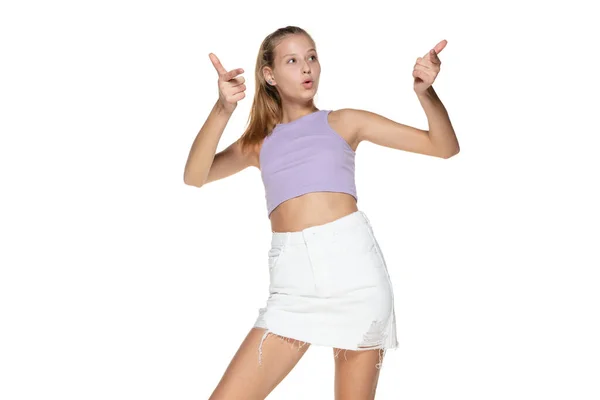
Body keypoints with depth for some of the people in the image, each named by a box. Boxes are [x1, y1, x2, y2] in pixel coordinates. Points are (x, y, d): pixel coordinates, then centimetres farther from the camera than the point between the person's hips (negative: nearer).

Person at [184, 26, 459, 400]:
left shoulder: (344, 122, 13)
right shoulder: (260, 141, 17)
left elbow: (445, 146, 10)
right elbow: (195, 176, -1)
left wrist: (425, 91, -8)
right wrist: (224, 109, -14)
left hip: (352, 263, -1)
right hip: (293, 280, 2)